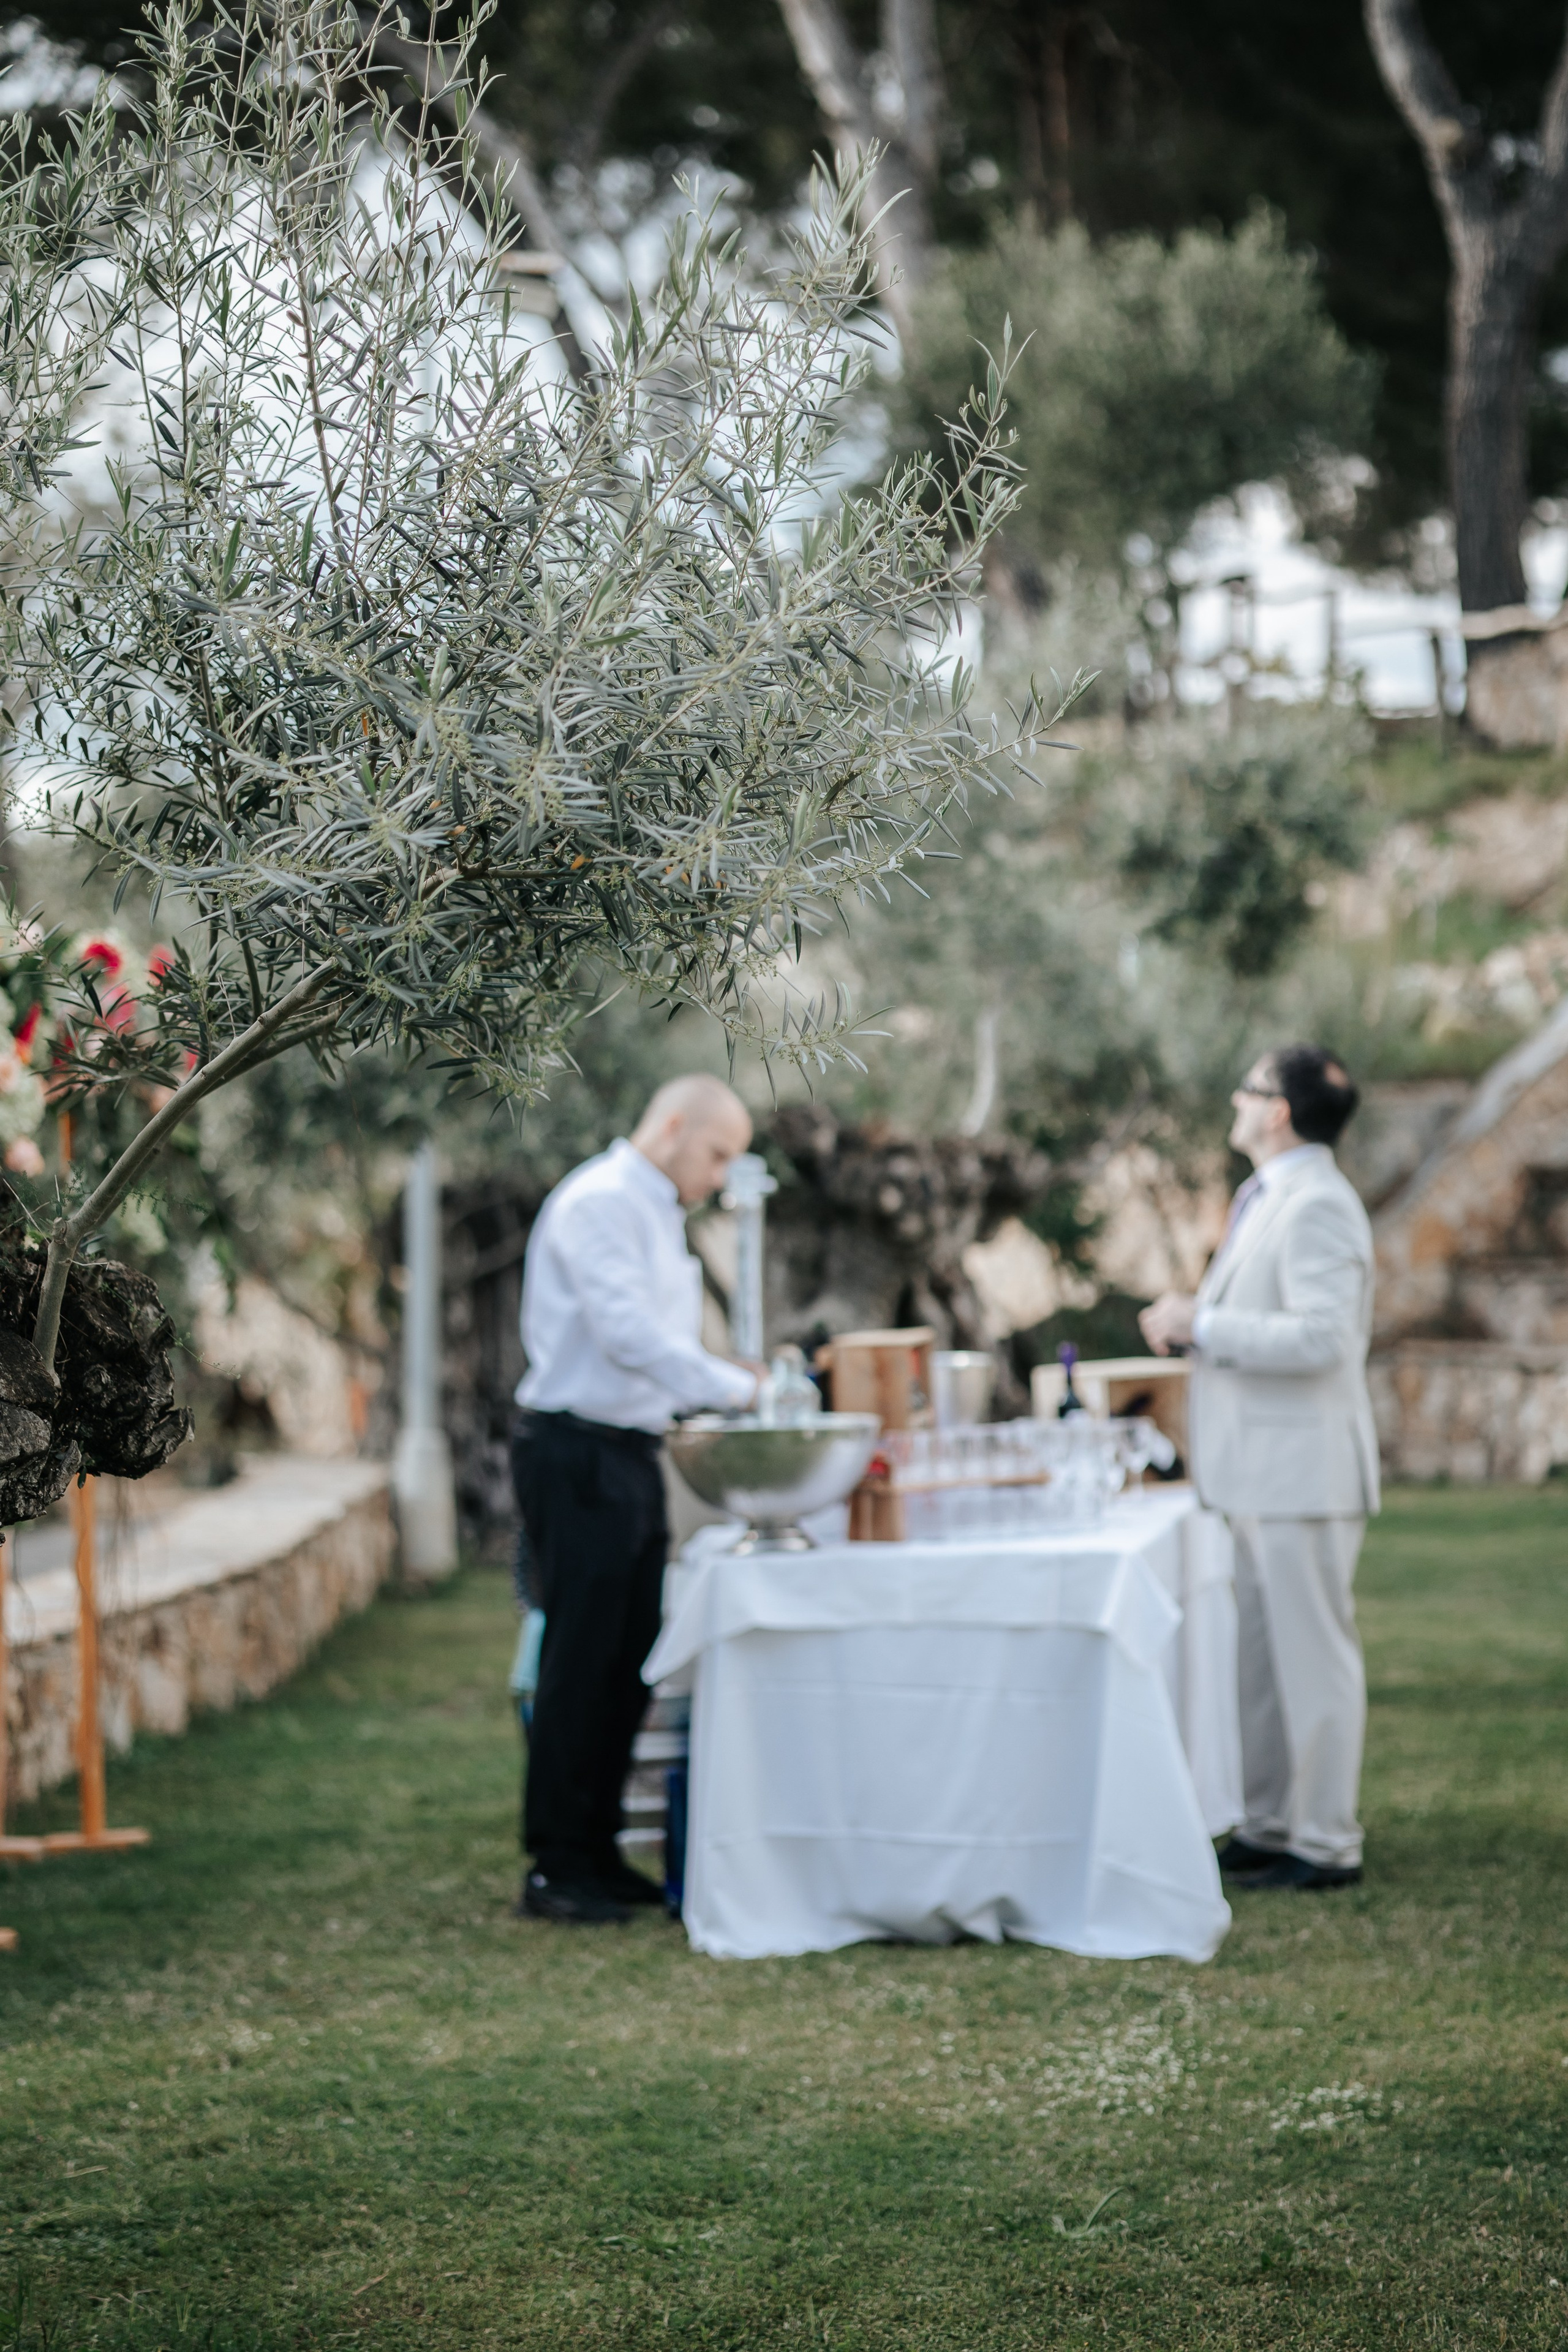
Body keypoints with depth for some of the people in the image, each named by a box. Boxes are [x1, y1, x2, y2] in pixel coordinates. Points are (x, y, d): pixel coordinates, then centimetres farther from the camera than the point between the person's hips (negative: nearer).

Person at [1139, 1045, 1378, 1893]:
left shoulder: (1317, 1207, -16)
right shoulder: (1269, 1201, 17)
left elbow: (1320, 1337, -26)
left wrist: (1204, 1326, -20)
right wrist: (1192, 1320, 11)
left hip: (1301, 1473, -11)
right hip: (1261, 1473, 11)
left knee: (1312, 1655, -4)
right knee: (1260, 1656, 14)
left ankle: (1326, 1845, 2)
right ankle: (1268, 1827, 22)